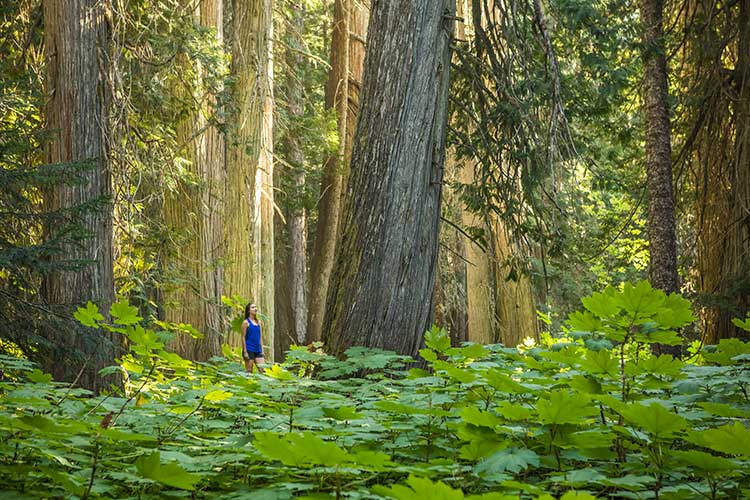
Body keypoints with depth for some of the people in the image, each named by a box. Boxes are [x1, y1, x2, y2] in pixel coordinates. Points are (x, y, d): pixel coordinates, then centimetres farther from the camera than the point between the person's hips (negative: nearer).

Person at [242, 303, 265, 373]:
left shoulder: (258, 322, 13)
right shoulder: (246, 322, -5)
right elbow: (243, 337, -7)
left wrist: (262, 350, 12)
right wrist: (245, 352, -13)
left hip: (258, 350, 6)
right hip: (249, 350, -6)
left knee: (262, 370, -4)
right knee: (249, 371, -3)